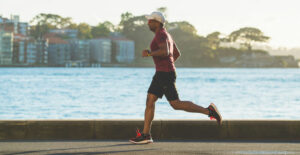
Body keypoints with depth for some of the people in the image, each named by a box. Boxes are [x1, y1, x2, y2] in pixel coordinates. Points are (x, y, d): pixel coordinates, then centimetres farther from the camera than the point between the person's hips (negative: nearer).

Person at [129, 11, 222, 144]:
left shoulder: (161, 34, -13)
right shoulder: (166, 35, 19)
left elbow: (165, 52, -30)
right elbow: (177, 53, 26)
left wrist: (149, 53, -18)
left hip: (165, 74, -10)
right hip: (161, 74, 10)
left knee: (176, 104, -9)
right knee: (149, 101, 5)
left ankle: (208, 111, -5)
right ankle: (145, 135, 4)